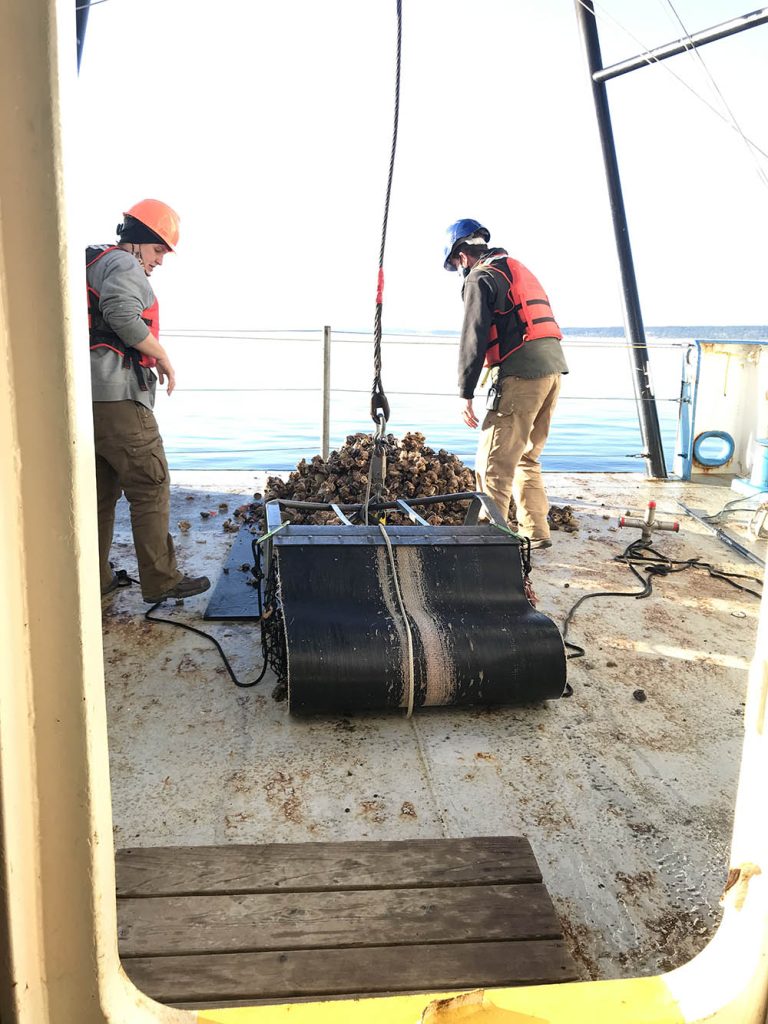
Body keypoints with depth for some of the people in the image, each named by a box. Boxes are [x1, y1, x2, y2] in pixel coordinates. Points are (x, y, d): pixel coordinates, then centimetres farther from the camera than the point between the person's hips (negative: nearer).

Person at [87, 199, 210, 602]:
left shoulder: (91, 263, 25)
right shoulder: (124, 265, -6)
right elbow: (122, 312, -25)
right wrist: (162, 356, -14)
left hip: (85, 397, 10)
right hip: (117, 393, -10)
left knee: (100, 490, 16)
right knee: (150, 486, -4)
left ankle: (95, 578, 23)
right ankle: (161, 580, 1)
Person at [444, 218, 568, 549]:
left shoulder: (480, 278, -1)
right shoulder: (518, 269, 25)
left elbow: (473, 340, -9)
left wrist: (465, 394, -8)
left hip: (521, 373, -9)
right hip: (553, 367, 9)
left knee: (494, 463, -6)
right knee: (526, 458, 17)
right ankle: (535, 532, 20)